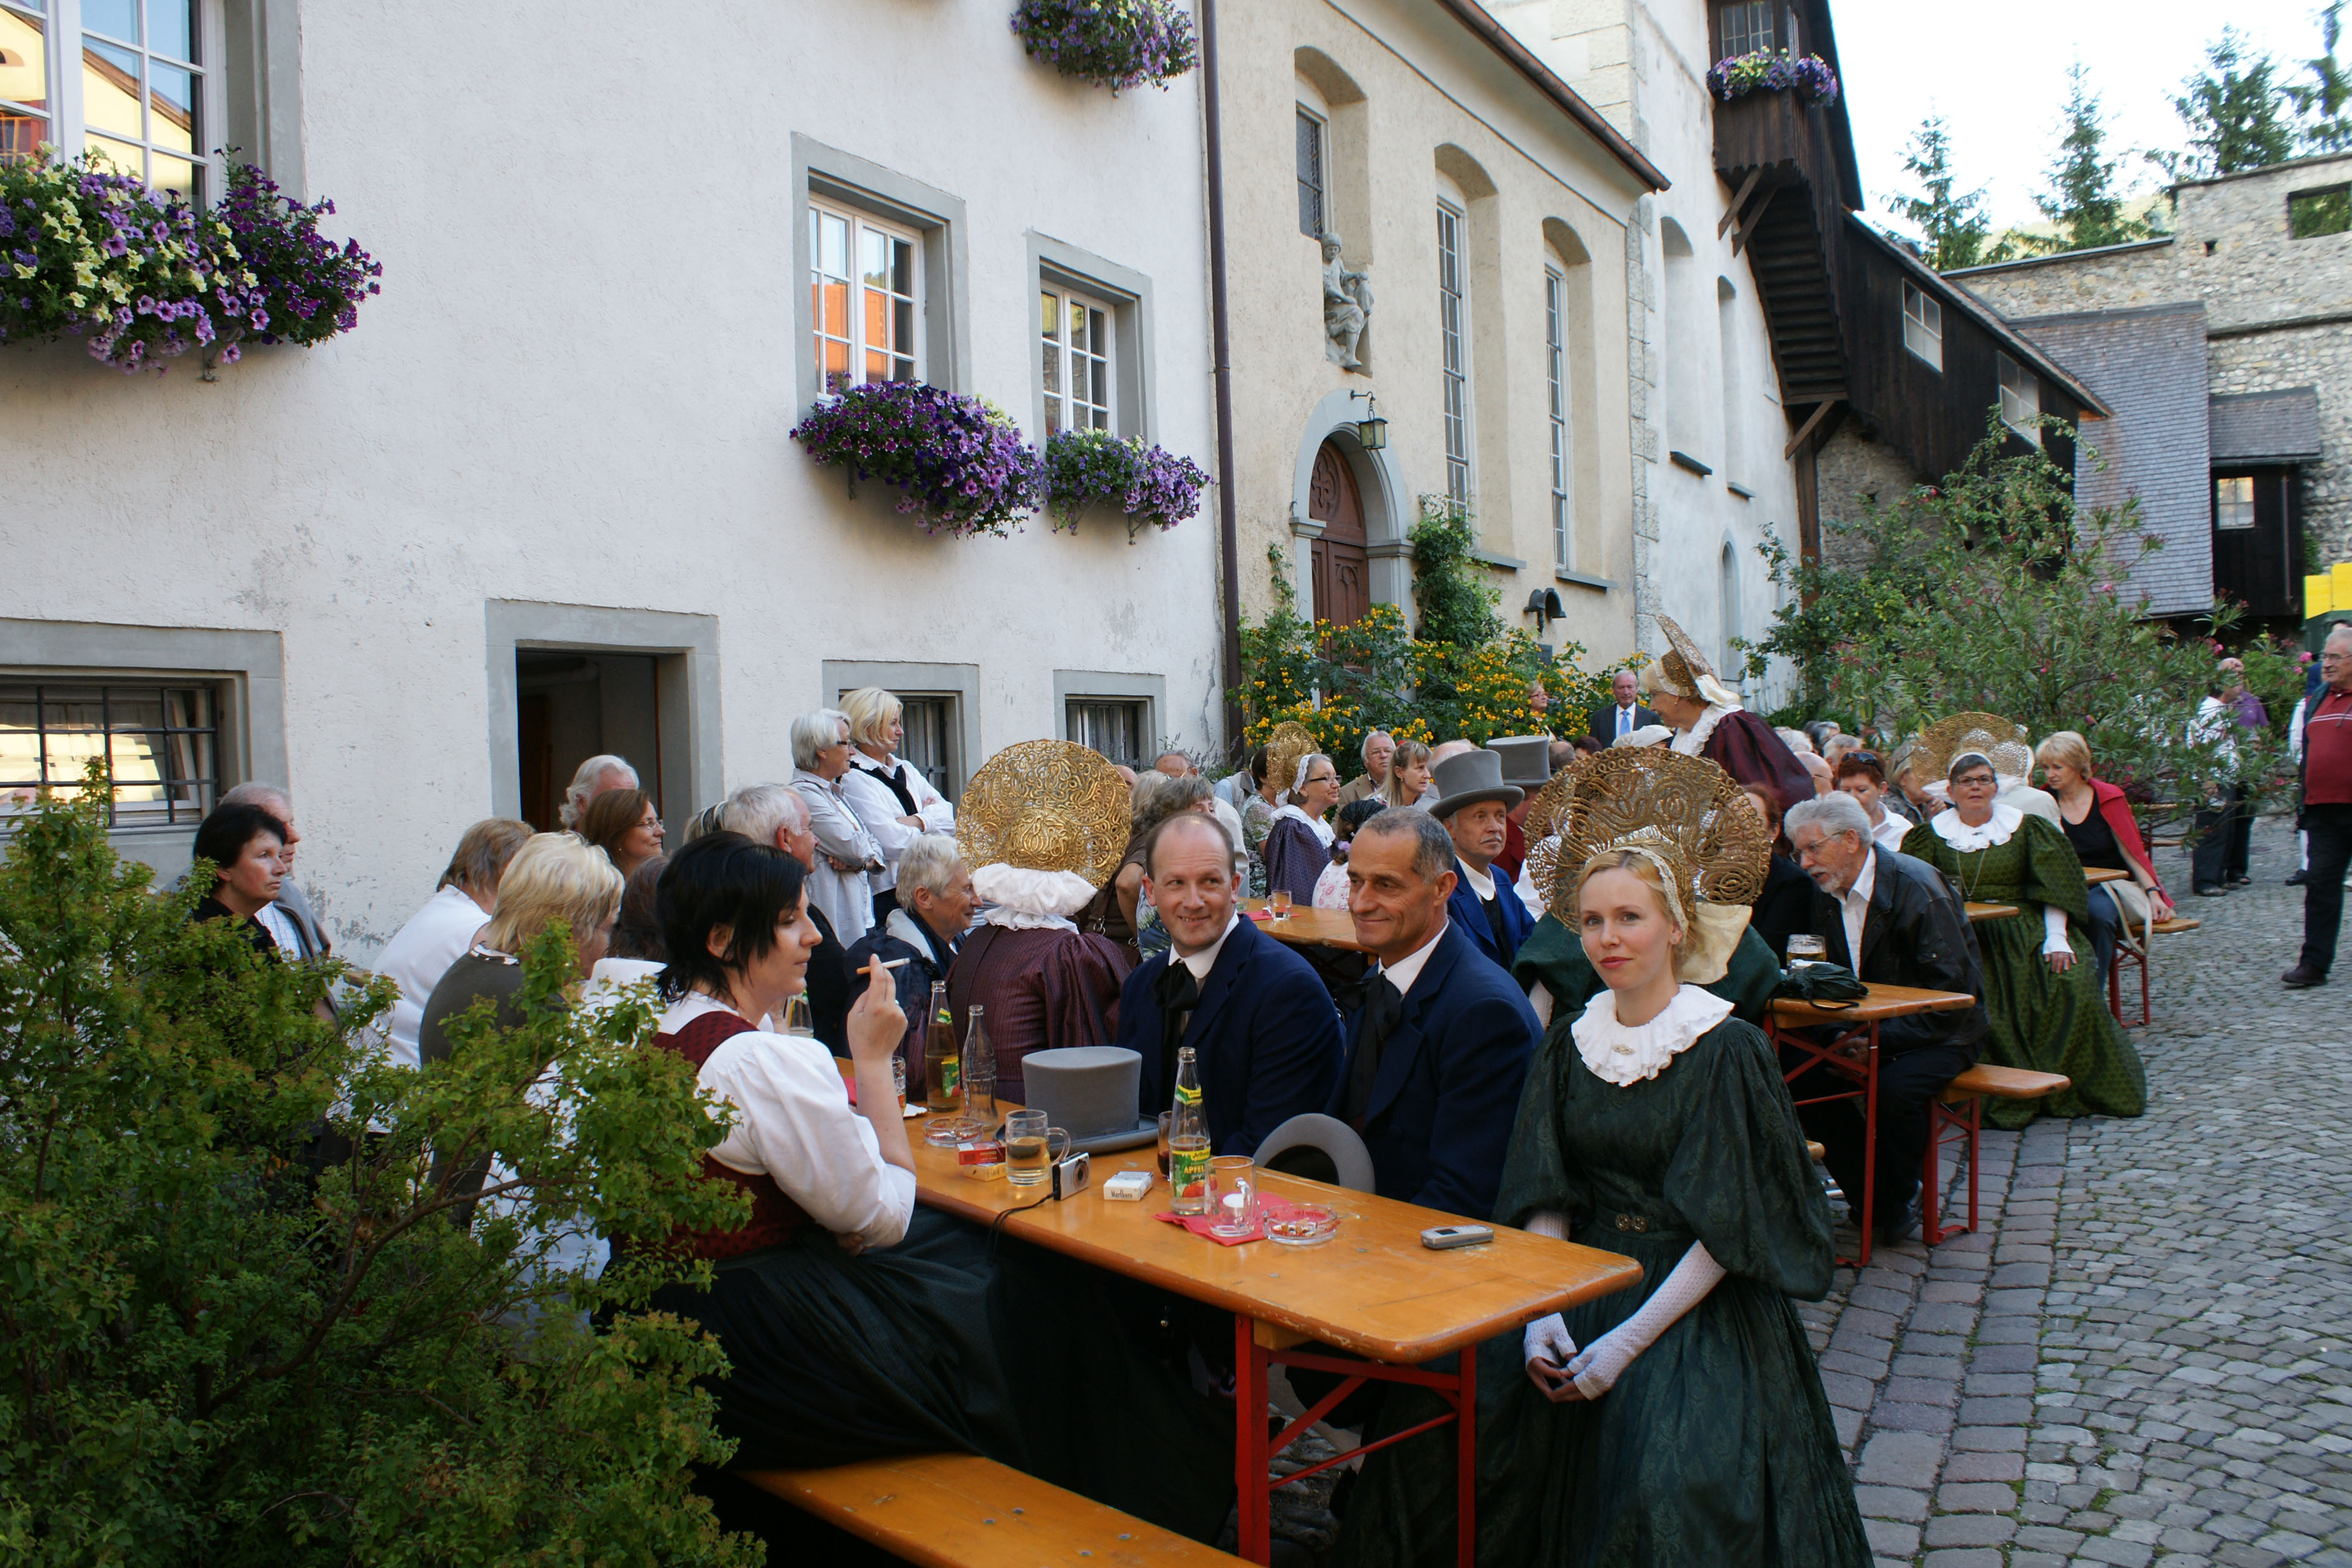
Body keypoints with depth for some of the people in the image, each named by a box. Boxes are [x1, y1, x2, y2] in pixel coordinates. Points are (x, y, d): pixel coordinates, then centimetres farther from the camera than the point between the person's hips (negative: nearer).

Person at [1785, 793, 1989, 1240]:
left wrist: (1878, 1036, -28)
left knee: (1896, 1086, -34)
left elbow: (1953, 991, -22)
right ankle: (1867, 1195, 3)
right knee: (1796, 1070, -14)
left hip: (1940, 1033, -7)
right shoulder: (1825, 892, 1)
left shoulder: (1916, 887, -21)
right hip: (1870, 1030, 7)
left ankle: (1900, 1201, -6)